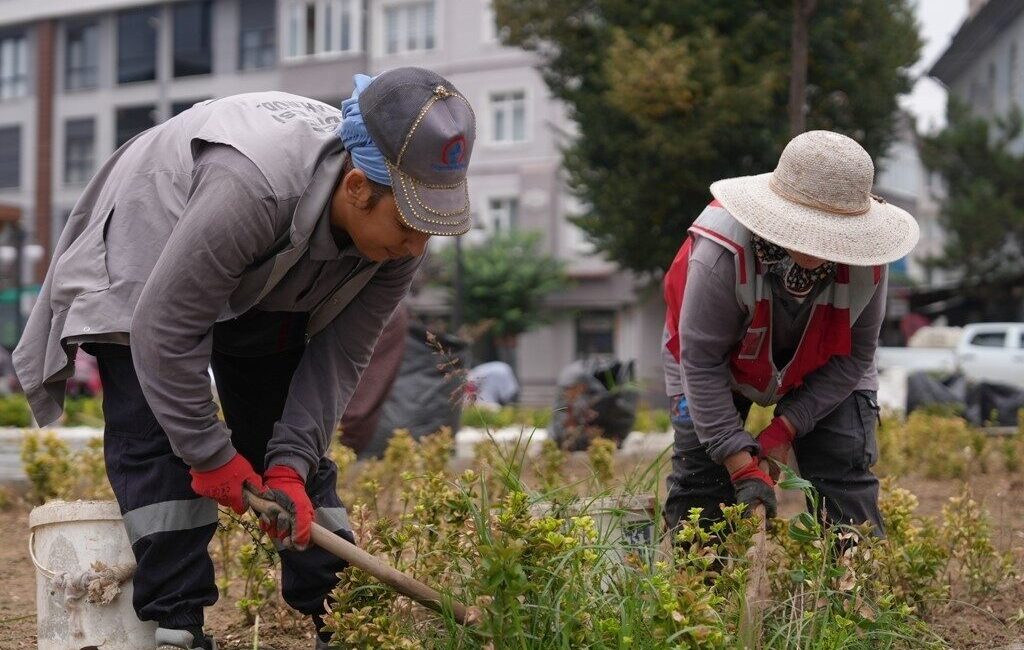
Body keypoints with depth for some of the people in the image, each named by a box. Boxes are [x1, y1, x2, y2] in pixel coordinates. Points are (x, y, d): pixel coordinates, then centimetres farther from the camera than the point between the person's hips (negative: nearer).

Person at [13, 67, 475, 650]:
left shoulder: (400, 234, -24)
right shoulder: (252, 188, -45)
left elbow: (339, 356, -15)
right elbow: (165, 330, -37)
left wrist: (290, 465, -25)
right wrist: (211, 454, -28)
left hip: (264, 295, 5)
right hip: (142, 280, -5)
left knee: (289, 439, 1)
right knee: (157, 442, -19)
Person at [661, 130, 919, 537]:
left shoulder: (864, 258, -31)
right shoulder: (721, 255, -40)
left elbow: (855, 354, -17)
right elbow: (701, 362, -32)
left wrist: (787, 427, -23)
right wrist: (742, 466, -35)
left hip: (820, 368, 2)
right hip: (722, 359, -2)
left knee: (846, 477, -10)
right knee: (699, 476, -10)